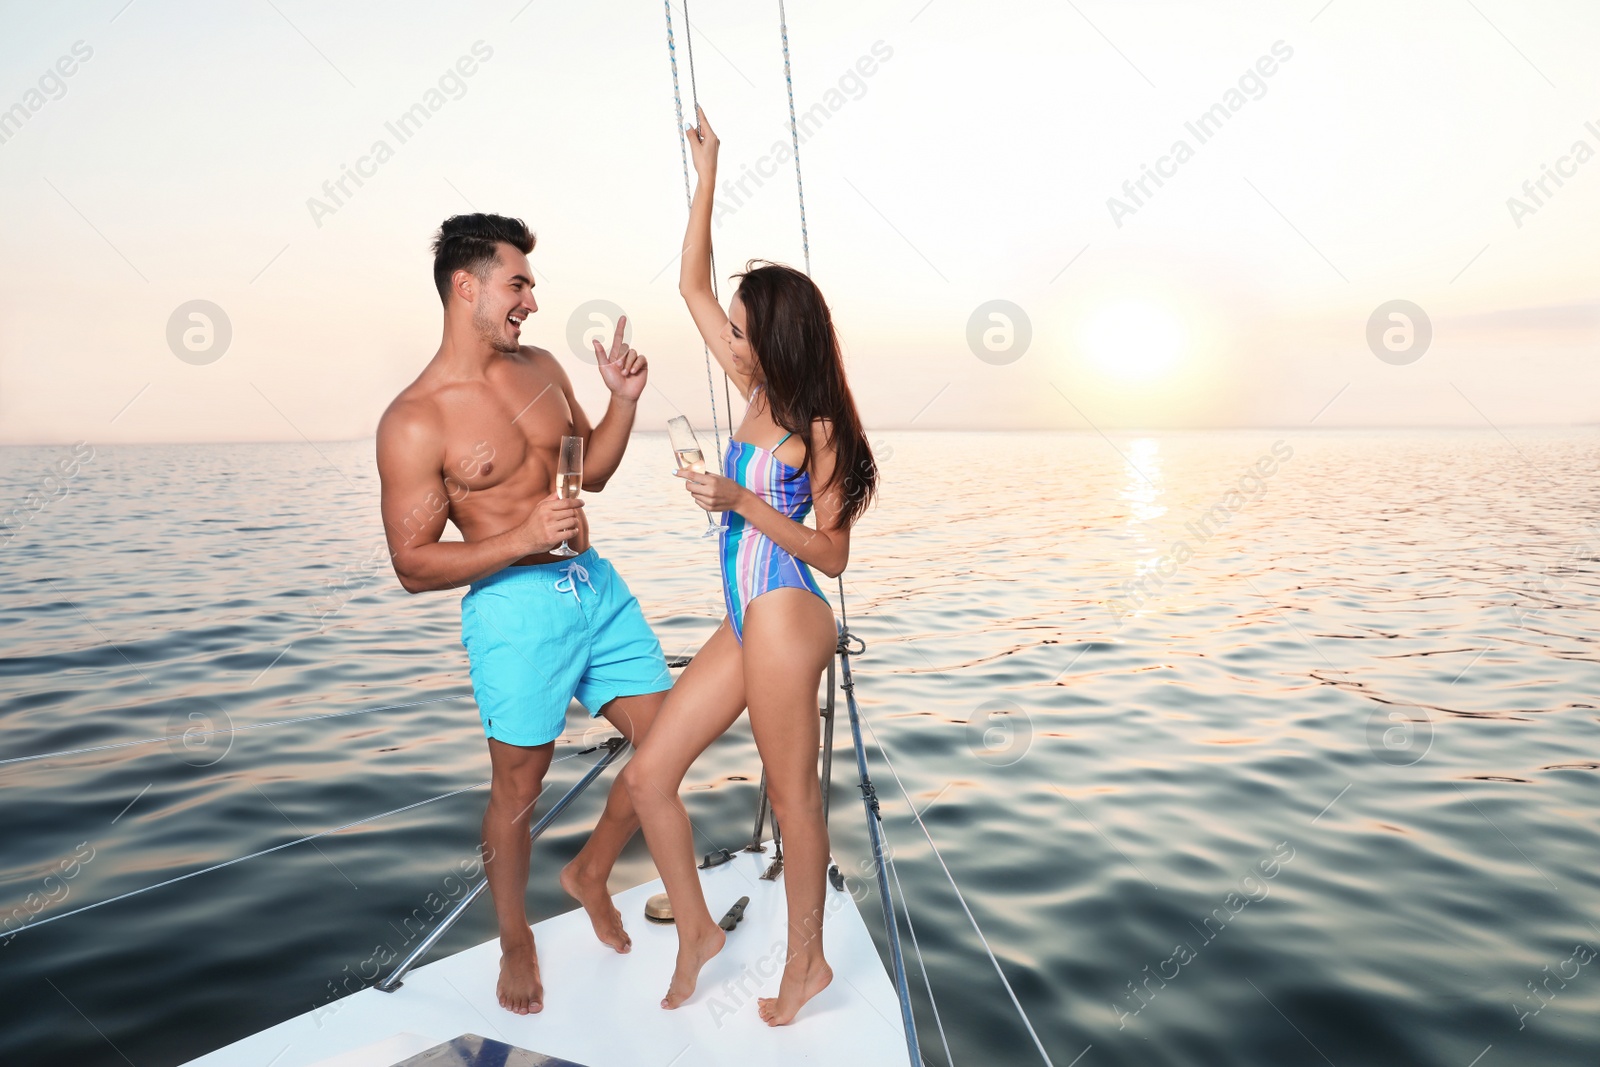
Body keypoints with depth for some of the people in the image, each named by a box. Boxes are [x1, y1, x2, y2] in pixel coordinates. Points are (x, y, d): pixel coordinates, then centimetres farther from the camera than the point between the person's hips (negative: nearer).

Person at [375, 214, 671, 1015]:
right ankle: (516, 942, 34)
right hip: (517, 608, -6)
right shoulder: (414, 422, -12)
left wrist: (624, 399, 3)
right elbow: (413, 565, -11)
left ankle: (590, 874, 34)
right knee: (518, 786, 8)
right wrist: (521, 540, -22)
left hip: (596, 584, 6)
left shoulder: (542, 368, 8)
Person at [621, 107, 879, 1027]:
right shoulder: (761, 395, 9)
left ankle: (807, 961, 26)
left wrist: (741, 502, -20)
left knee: (793, 795, 6)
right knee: (649, 775, 8)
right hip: (747, 622, 8)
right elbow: (693, 285, 16)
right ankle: (696, 929, 26)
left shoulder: (816, 427, -9)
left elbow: (833, 554, -11)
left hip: (787, 621, -8)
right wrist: (707, 174, 15)